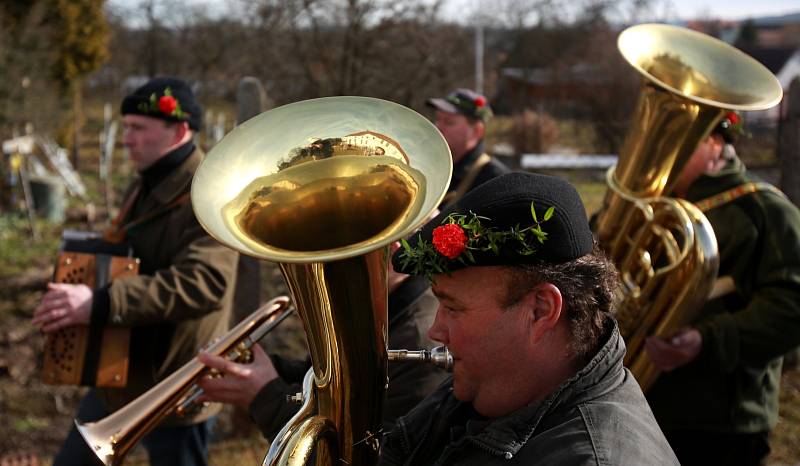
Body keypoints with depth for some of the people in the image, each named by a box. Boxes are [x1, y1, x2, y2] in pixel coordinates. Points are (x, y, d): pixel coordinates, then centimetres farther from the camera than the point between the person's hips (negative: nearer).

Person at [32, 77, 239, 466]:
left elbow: (203, 282, -35)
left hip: (176, 388, -9)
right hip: (119, 374, 9)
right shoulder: (145, 186, 11)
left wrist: (101, 303, -41)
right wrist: (77, 296, 4)